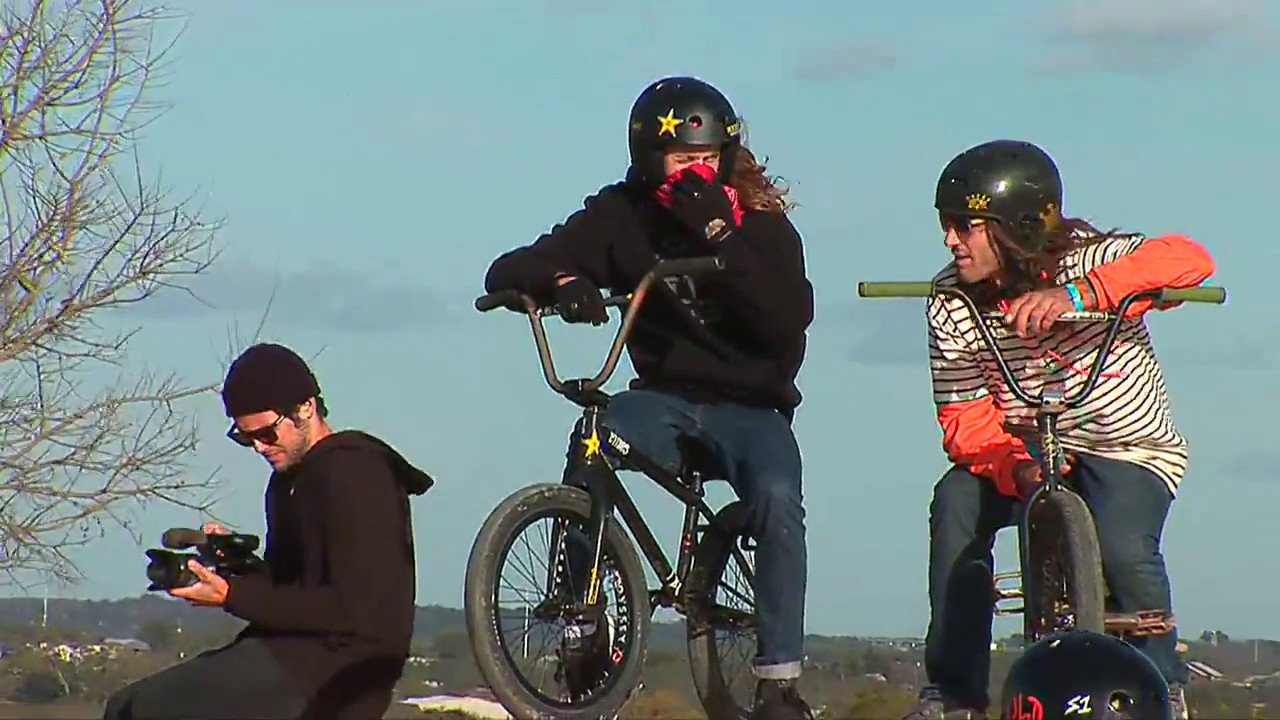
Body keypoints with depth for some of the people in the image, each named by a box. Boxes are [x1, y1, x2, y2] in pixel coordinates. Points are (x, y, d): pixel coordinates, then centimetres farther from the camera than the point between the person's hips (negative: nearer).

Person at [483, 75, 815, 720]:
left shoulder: (762, 225, -5)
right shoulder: (623, 216, -1)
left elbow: (788, 324, -21)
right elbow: (508, 272, -6)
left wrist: (720, 237, -27)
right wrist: (562, 281, -29)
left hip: (750, 406, -1)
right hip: (665, 396, 1)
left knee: (777, 498, -31)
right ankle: (586, 629, -21)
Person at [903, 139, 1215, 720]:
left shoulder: (1087, 260, -21)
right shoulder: (950, 304, -10)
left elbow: (1189, 259, -40)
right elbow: (965, 421, -11)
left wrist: (1077, 295, -52)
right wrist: (1016, 466, -34)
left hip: (1131, 452, -3)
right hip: (1026, 450, 3)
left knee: (1122, 547, -31)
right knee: (957, 502, -25)